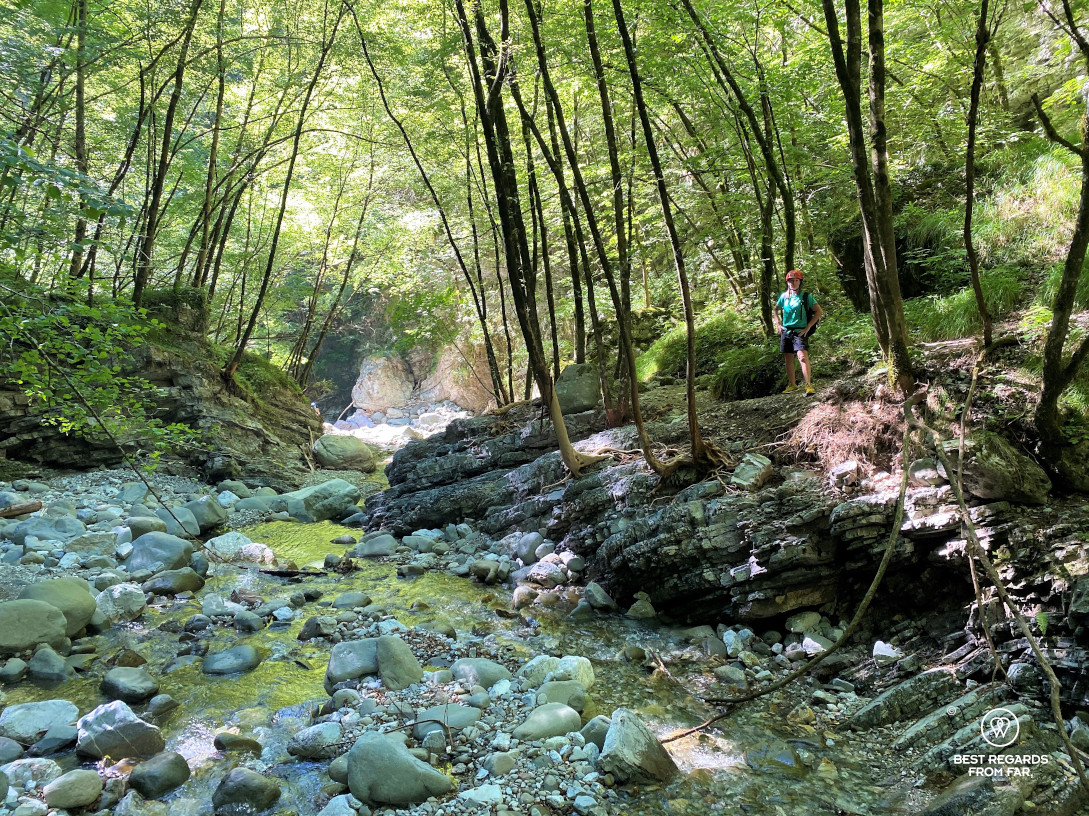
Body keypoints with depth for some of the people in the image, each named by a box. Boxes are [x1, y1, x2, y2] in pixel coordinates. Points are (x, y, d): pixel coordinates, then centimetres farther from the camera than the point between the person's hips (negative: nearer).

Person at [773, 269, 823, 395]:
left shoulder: (806, 296, -4)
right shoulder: (784, 296, 8)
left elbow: (819, 311, -3)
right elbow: (776, 310, 24)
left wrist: (808, 327, -9)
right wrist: (778, 324, 11)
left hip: (800, 332, -5)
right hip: (786, 331, 5)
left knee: (802, 357, -22)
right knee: (788, 360, 10)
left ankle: (809, 385, -24)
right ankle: (791, 385, 24)